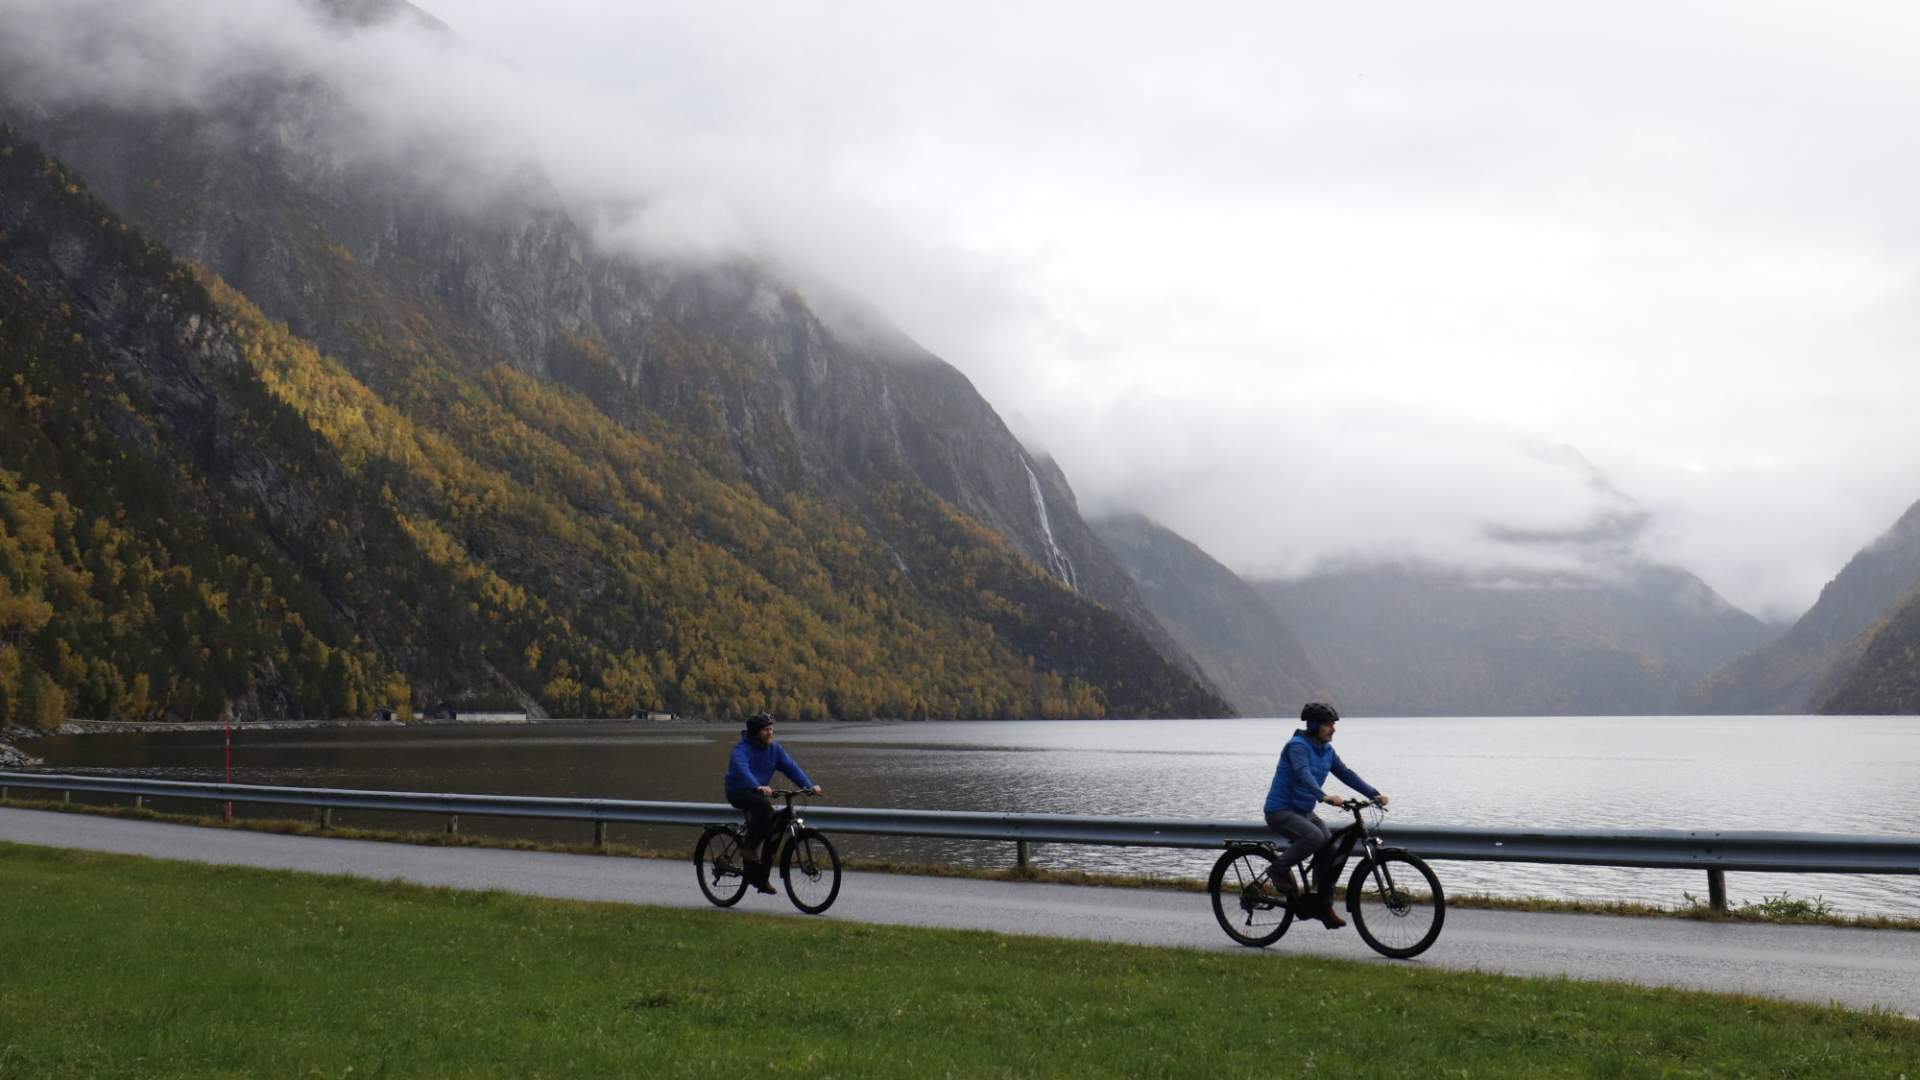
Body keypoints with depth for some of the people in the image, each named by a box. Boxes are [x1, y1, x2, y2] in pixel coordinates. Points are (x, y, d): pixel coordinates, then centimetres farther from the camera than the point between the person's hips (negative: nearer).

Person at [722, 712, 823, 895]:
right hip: (738, 792, -6)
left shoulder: (774, 748, 2)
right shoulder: (742, 748, -17)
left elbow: (791, 767, -7)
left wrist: (810, 786, -22)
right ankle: (750, 848, -25)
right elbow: (741, 769, -36)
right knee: (763, 805, -36)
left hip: (759, 792, 6)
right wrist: (758, 787, -54)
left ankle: (761, 878, 5)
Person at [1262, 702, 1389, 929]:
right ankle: (1280, 869, -9)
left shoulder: (1326, 750, 8)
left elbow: (1346, 773, 4)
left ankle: (1324, 907, 6)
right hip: (1280, 811, -8)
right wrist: (1324, 797, -51)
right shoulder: (1297, 746, -18)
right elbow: (1303, 774, -35)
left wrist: (1374, 795, -8)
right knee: (1315, 837, -33)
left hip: (1304, 812, 8)